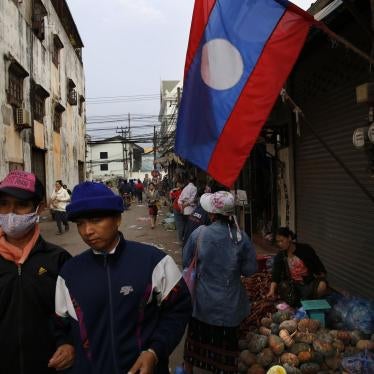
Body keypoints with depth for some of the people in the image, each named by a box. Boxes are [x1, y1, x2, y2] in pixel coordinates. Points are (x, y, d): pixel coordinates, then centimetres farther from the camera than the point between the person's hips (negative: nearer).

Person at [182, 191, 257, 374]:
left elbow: (185, 262, -5)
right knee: (226, 345, 16)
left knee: (195, 338, 23)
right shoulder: (240, 237, -17)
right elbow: (250, 269, -9)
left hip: (202, 302, 1)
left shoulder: (199, 234, -17)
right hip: (229, 304, 0)